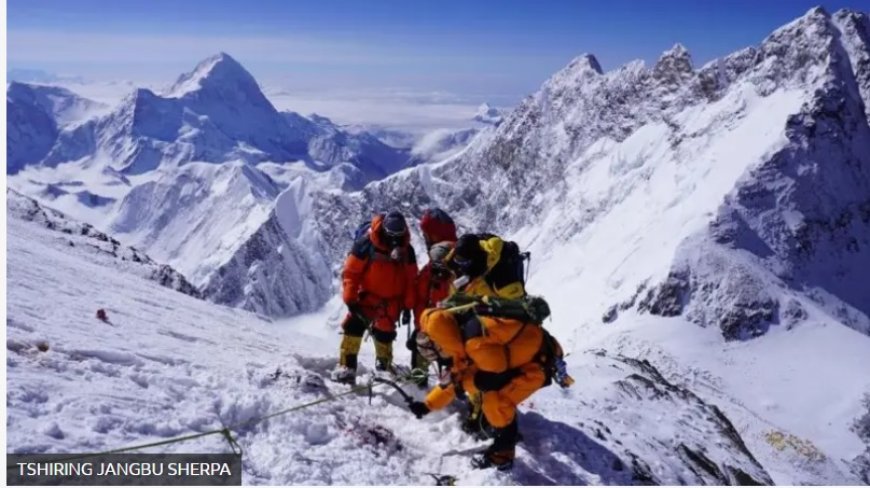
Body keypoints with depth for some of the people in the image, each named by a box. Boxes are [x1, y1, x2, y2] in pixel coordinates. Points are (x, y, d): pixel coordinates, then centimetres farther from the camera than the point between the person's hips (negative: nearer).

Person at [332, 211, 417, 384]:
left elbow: (411, 279, 4)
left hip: (391, 302, 3)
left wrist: (408, 306, 3)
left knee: (385, 334, 15)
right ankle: (346, 366, -10)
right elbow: (350, 272, -14)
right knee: (354, 327, -17)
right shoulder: (366, 244, -18)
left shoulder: (407, 249, -4)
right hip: (367, 296, -3)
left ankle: (384, 365, 37)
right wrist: (351, 299, -16)